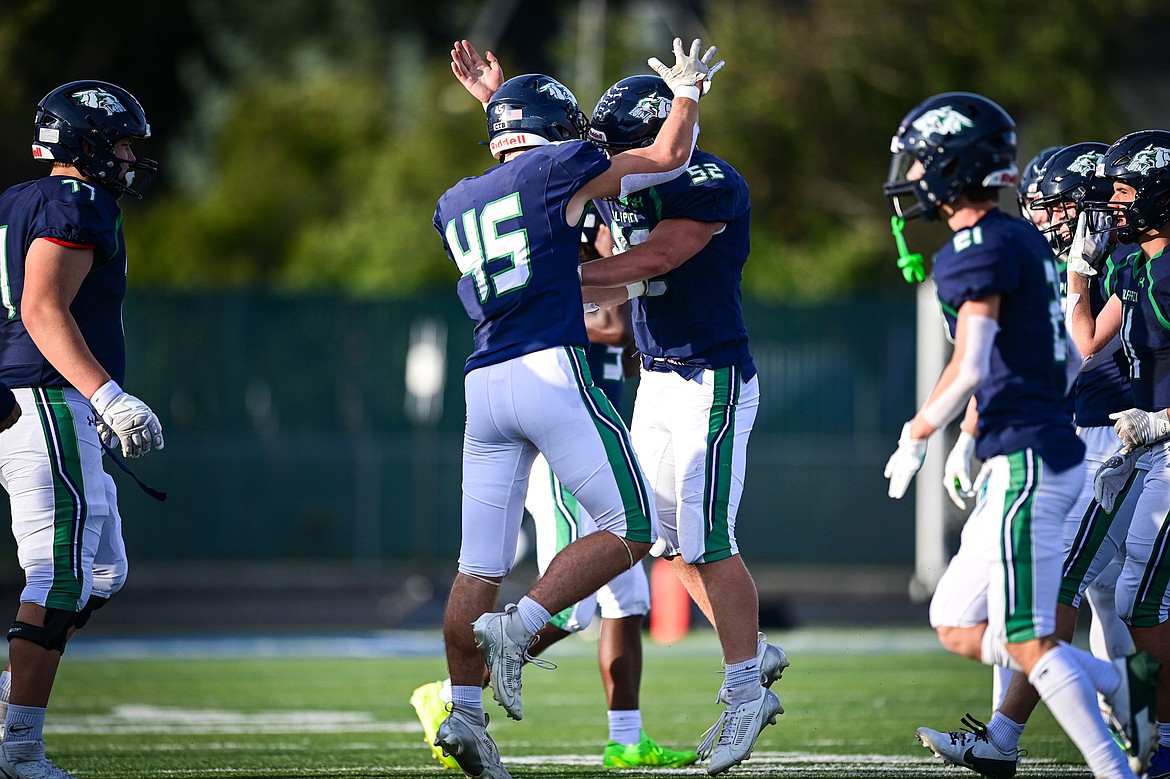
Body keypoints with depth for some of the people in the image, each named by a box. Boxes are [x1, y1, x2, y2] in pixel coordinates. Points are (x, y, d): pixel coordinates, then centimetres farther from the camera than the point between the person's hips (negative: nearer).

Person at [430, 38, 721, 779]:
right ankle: (519, 627, -14)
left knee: (481, 564, 7)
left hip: (484, 383, 6)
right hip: (552, 371, -6)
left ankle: (464, 712, 3)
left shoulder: (456, 206, 18)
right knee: (630, 530, 0)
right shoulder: (560, 170, 3)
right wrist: (688, 88, 27)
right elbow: (669, 157, 12)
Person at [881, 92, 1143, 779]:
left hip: (1027, 463, -10)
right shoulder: (1025, 240, 15)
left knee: (1027, 641, -6)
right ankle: (1126, 686, 14)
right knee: (958, 627, 13)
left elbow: (969, 371, -21)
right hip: (1054, 450, 10)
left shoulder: (979, 250, -14)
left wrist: (915, 439, -8)